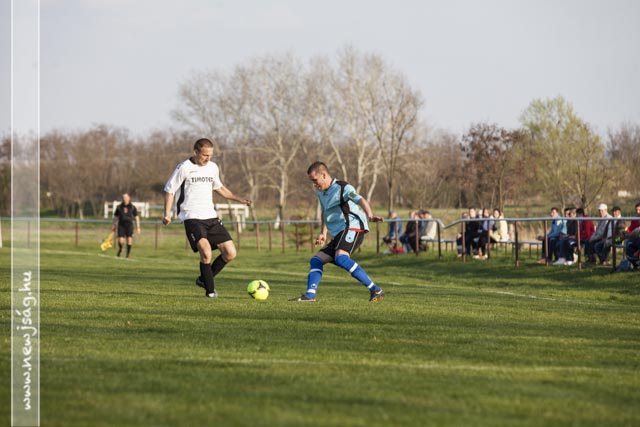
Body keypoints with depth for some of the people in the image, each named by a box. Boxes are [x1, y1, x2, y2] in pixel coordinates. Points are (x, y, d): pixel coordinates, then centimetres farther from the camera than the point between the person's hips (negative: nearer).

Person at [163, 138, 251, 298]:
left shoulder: (213, 167, 11)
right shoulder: (184, 168, -6)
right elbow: (169, 190, -2)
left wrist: (237, 199, 25)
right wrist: (167, 214, -13)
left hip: (211, 217, 6)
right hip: (192, 218, -6)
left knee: (230, 253, -1)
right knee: (206, 251, -26)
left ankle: (204, 279, 19)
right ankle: (210, 289, -9)